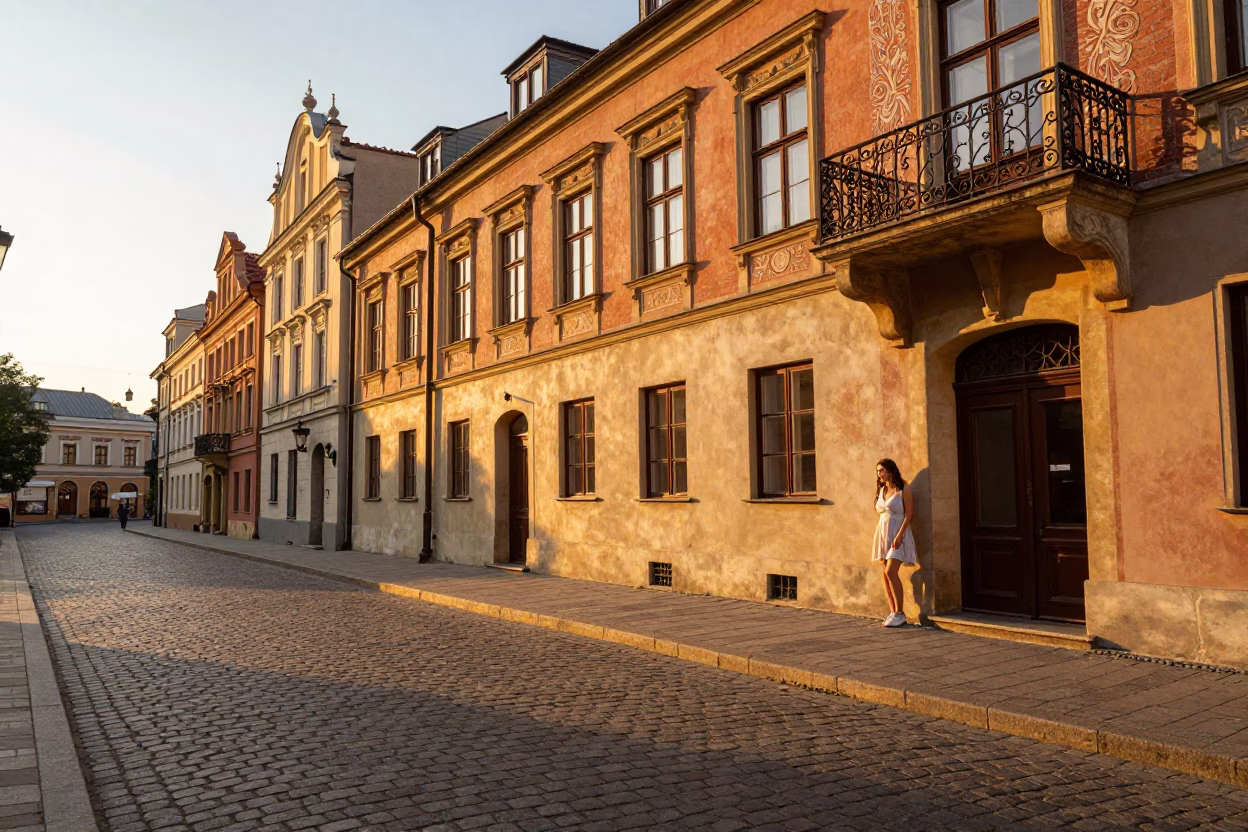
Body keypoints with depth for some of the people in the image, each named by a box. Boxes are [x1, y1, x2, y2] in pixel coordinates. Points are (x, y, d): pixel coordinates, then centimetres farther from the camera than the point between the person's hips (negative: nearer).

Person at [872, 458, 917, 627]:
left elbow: (909, 514, -10)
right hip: (882, 534, 7)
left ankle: (899, 613, -9)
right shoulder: (881, 490, 14)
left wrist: (899, 535, -19)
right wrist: (877, 536, 13)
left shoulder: (903, 490, -5)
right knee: (884, 574, 2)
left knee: (891, 572, -17)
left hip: (898, 535, -6)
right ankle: (892, 612, 8)